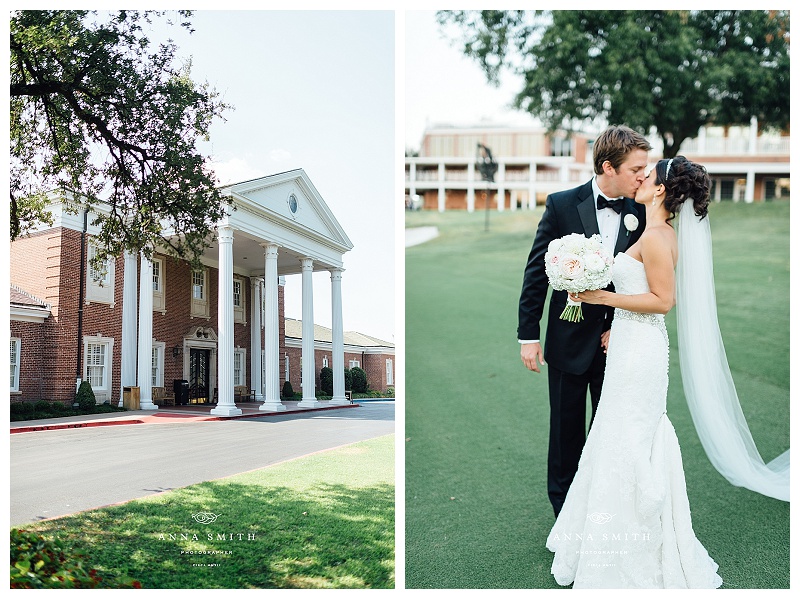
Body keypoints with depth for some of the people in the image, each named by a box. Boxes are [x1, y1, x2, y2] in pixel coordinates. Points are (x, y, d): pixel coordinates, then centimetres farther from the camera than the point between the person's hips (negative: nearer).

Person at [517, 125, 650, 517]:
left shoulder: (640, 214, -4)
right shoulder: (562, 205, -10)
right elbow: (537, 272, -7)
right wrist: (528, 335, -7)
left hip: (616, 342, 2)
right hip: (570, 342, -2)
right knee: (567, 430, 14)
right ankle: (564, 507, 33)